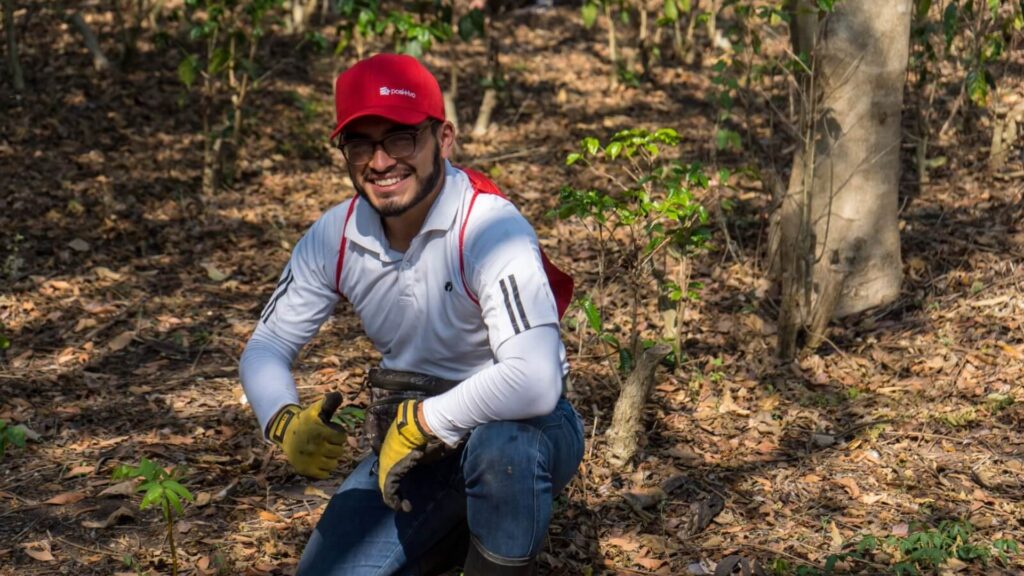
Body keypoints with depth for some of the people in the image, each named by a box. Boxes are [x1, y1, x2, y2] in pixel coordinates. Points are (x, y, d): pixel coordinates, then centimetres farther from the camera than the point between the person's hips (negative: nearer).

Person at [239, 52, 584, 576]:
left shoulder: (489, 228, -27)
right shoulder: (334, 237, -8)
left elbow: (534, 382, -40)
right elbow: (266, 346, 0)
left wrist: (421, 422, -29)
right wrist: (285, 422, -21)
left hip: (519, 430, -6)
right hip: (410, 441, 6)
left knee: (500, 442, -39)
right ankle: (460, 532, 22)